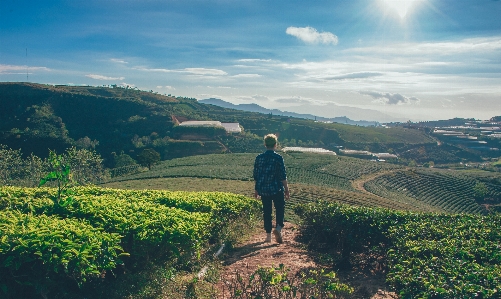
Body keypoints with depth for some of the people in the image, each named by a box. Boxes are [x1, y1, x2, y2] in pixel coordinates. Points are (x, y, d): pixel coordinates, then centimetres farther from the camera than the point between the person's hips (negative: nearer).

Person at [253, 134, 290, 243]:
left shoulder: (259, 158, 1)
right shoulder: (278, 158, -9)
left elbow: (255, 175, 6)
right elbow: (283, 176, -8)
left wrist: (256, 189, 16)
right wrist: (286, 189, 2)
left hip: (263, 189, 3)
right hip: (277, 189, -3)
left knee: (267, 212, 11)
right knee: (280, 209, 12)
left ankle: (268, 235, 15)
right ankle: (278, 227, -9)